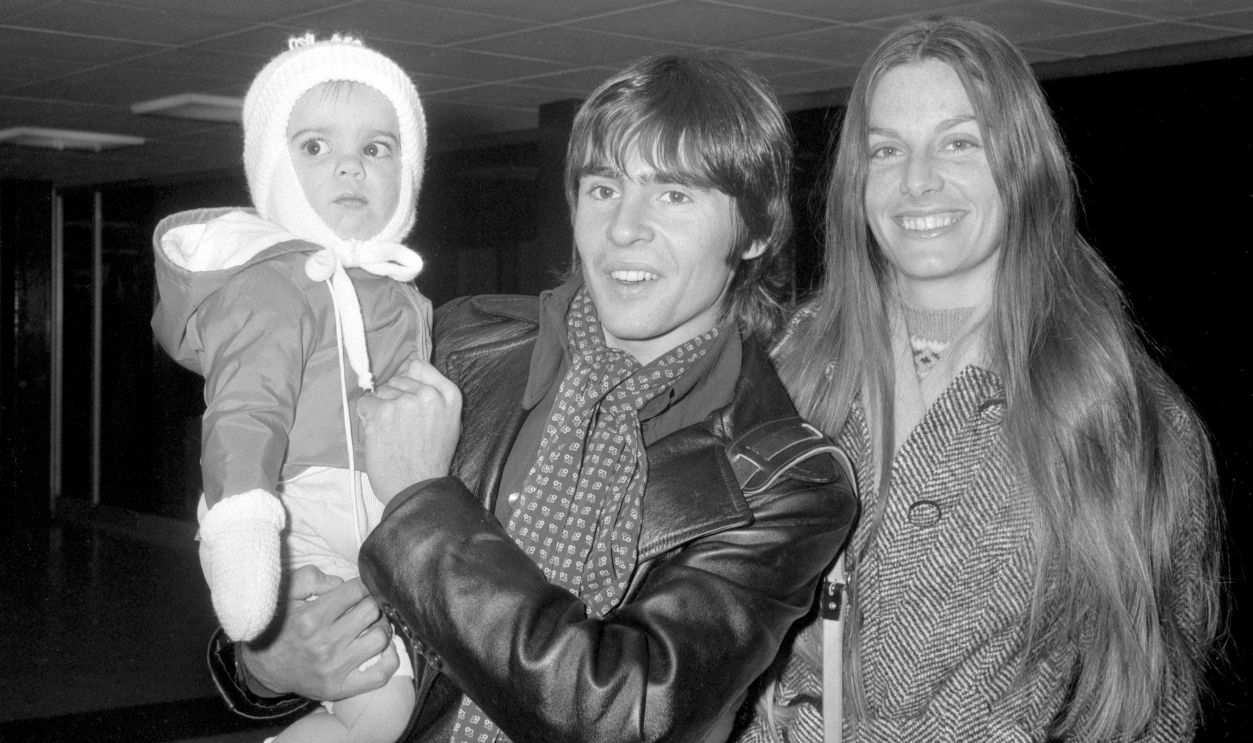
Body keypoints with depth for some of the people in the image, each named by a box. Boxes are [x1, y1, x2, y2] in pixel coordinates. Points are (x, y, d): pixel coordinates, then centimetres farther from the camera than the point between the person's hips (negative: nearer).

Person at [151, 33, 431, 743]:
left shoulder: (396, 289, 14)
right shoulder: (273, 286, -13)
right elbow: (244, 413, -24)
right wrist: (241, 522, -36)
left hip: (385, 531, 9)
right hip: (308, 534, -9)